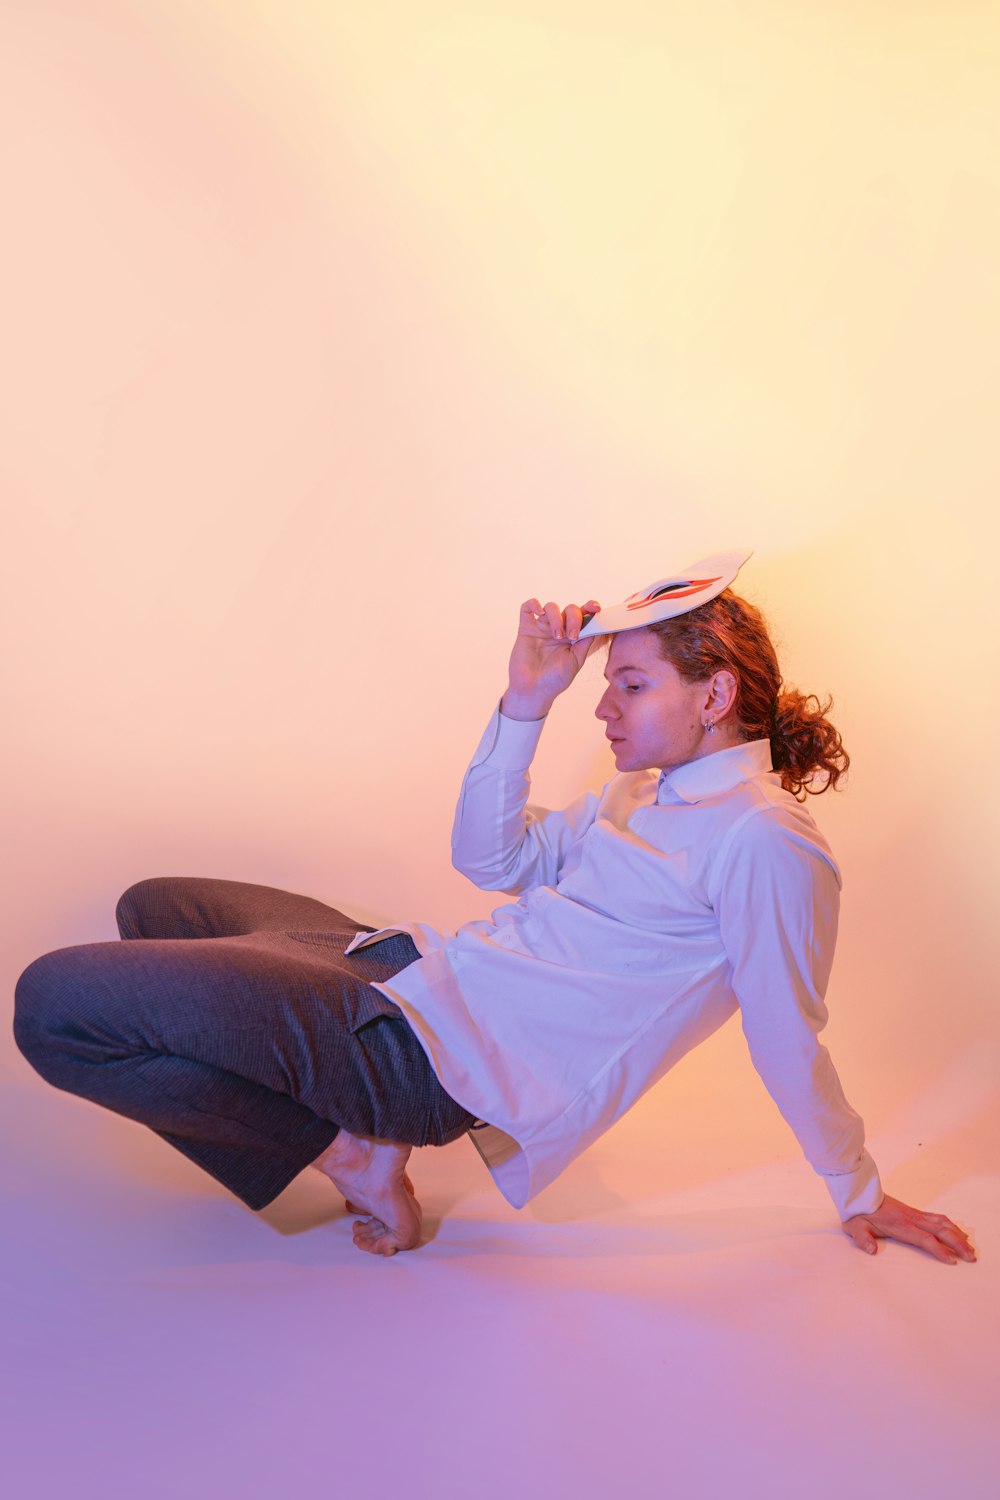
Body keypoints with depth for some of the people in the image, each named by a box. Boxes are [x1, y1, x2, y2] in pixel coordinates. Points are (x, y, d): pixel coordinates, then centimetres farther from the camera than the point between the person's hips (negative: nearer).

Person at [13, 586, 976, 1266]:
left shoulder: (762, 840, -14)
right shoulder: (646, 797, 15)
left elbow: (787, 1043, -9)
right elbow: (489, 857, 14)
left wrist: (858, 1194, 1)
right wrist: (525, 704, 5)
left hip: (441, 1046, -10)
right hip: (423, 973, 10)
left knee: (56, 1004, -14)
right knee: (153, 908, 26)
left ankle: (345, 1151, -2)